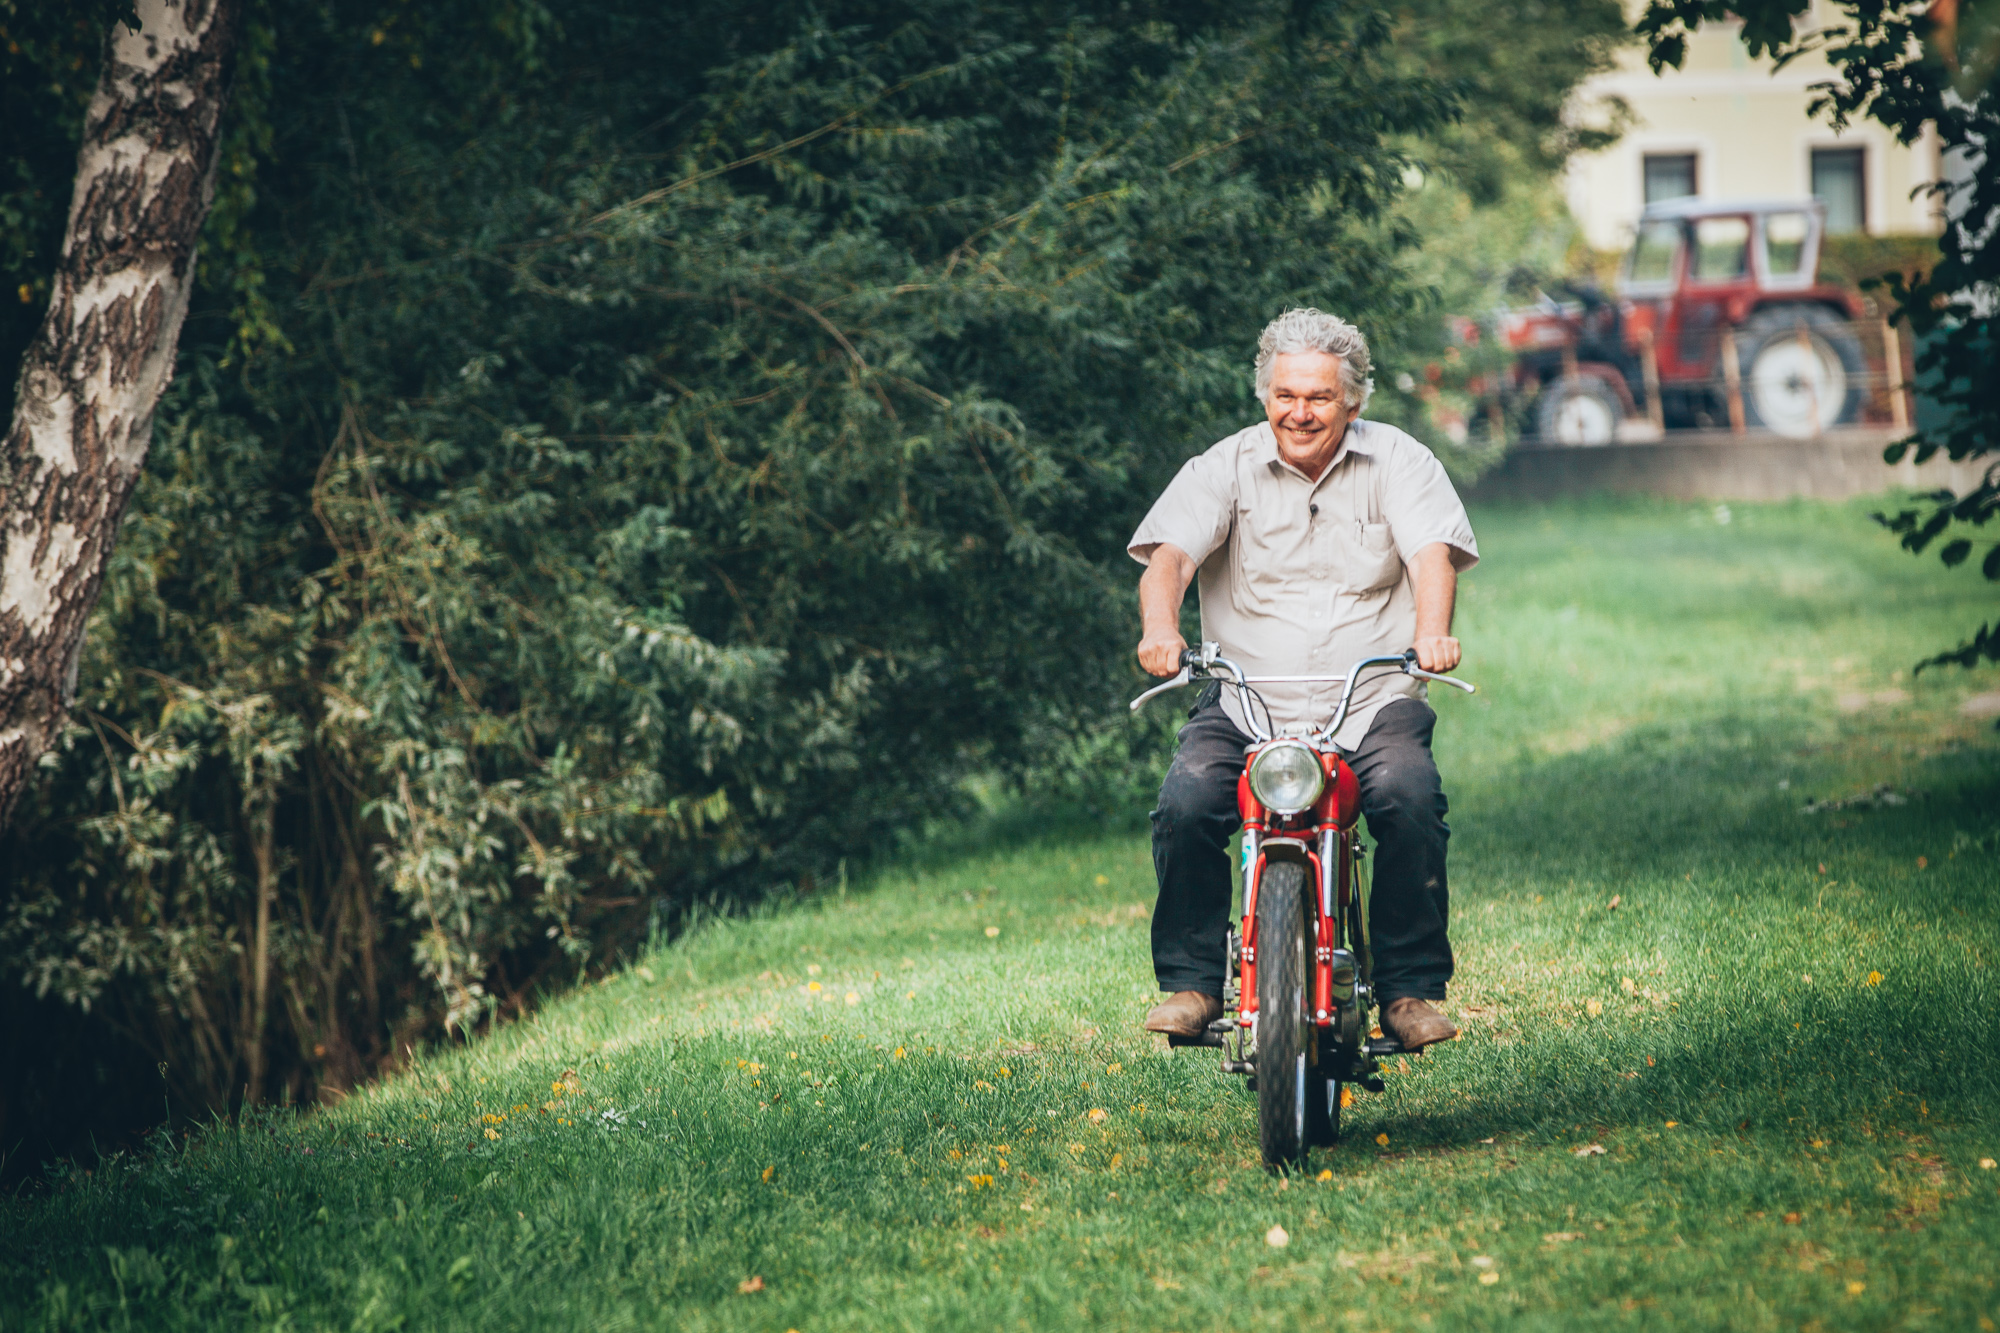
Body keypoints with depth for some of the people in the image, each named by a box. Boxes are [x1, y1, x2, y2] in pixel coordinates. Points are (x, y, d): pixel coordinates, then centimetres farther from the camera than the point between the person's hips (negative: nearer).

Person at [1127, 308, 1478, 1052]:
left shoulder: (1398, 462, 6)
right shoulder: (1226, 468, 6)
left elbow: (1432, 551, -10)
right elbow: (1168, 553, -8)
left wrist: (1432, 630, -31)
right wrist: (1161, 627, -31)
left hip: (1372, 703, -1)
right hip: (1245, 702, 1)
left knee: (1411, 800, -29)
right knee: (1184, 804, -26)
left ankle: (1412, 988, -15)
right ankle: (1191, 981, -9)